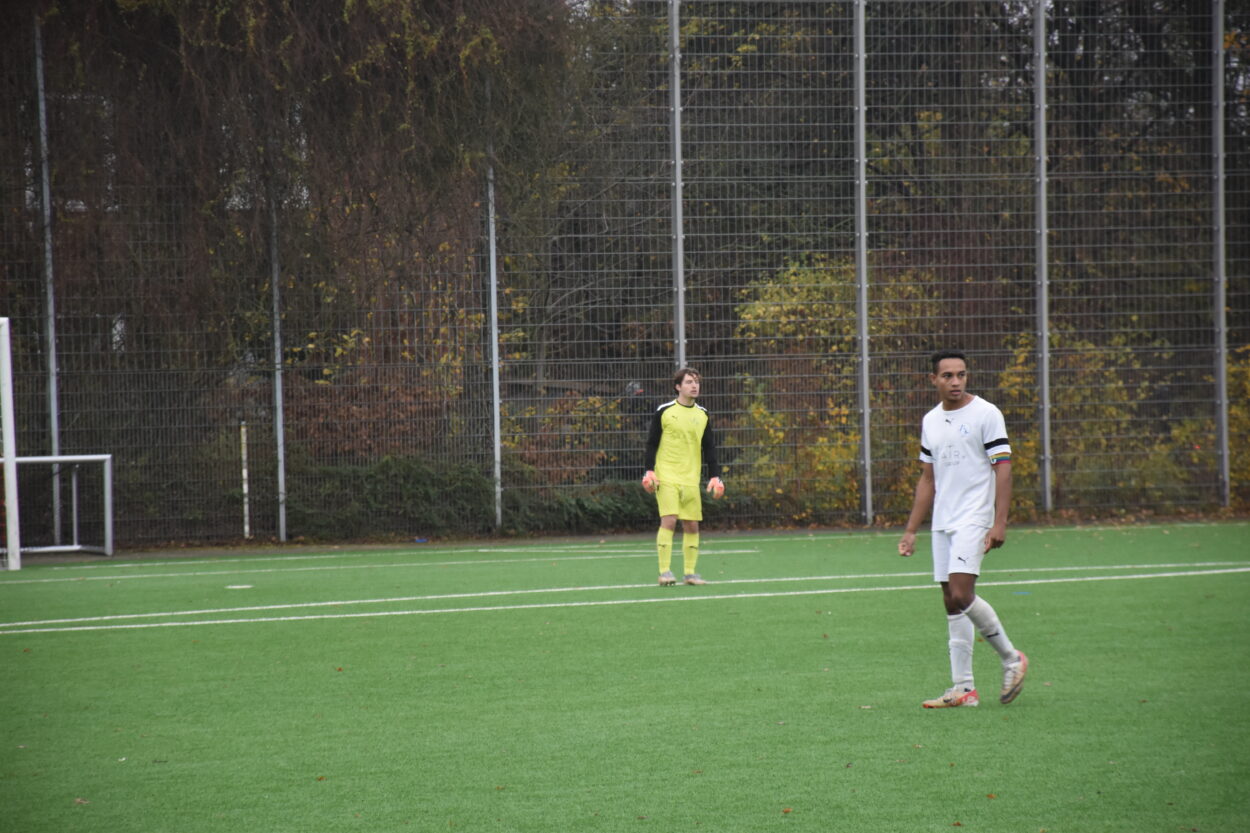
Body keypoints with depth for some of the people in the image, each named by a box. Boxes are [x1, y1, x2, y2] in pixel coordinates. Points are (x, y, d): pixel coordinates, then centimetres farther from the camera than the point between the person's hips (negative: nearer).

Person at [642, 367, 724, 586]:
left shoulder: (703, 415, 9)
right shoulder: (664, 412, -2)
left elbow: (709, 448, 12)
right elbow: (651, 443, 1)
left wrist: (715, 477, 4)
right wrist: (649, 471, -7)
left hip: (691, 480, 4)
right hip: (666, 477, -4)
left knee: (692, 525, 3)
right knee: (668, 521, -14)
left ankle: (690, 572, 11)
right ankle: (665, 572, -10)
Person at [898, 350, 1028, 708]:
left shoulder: (985, 414, -6)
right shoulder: (930, 421, 14)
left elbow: (1003, 468, -9)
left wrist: (999, 523, -18)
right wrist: (911, 530, 16)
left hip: (974, 518, -7)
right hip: (942, 523, 7)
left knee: (961, 595, -19)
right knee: (952, 603, 4)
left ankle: (1011, 659, -1)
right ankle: (963, 688, 6)